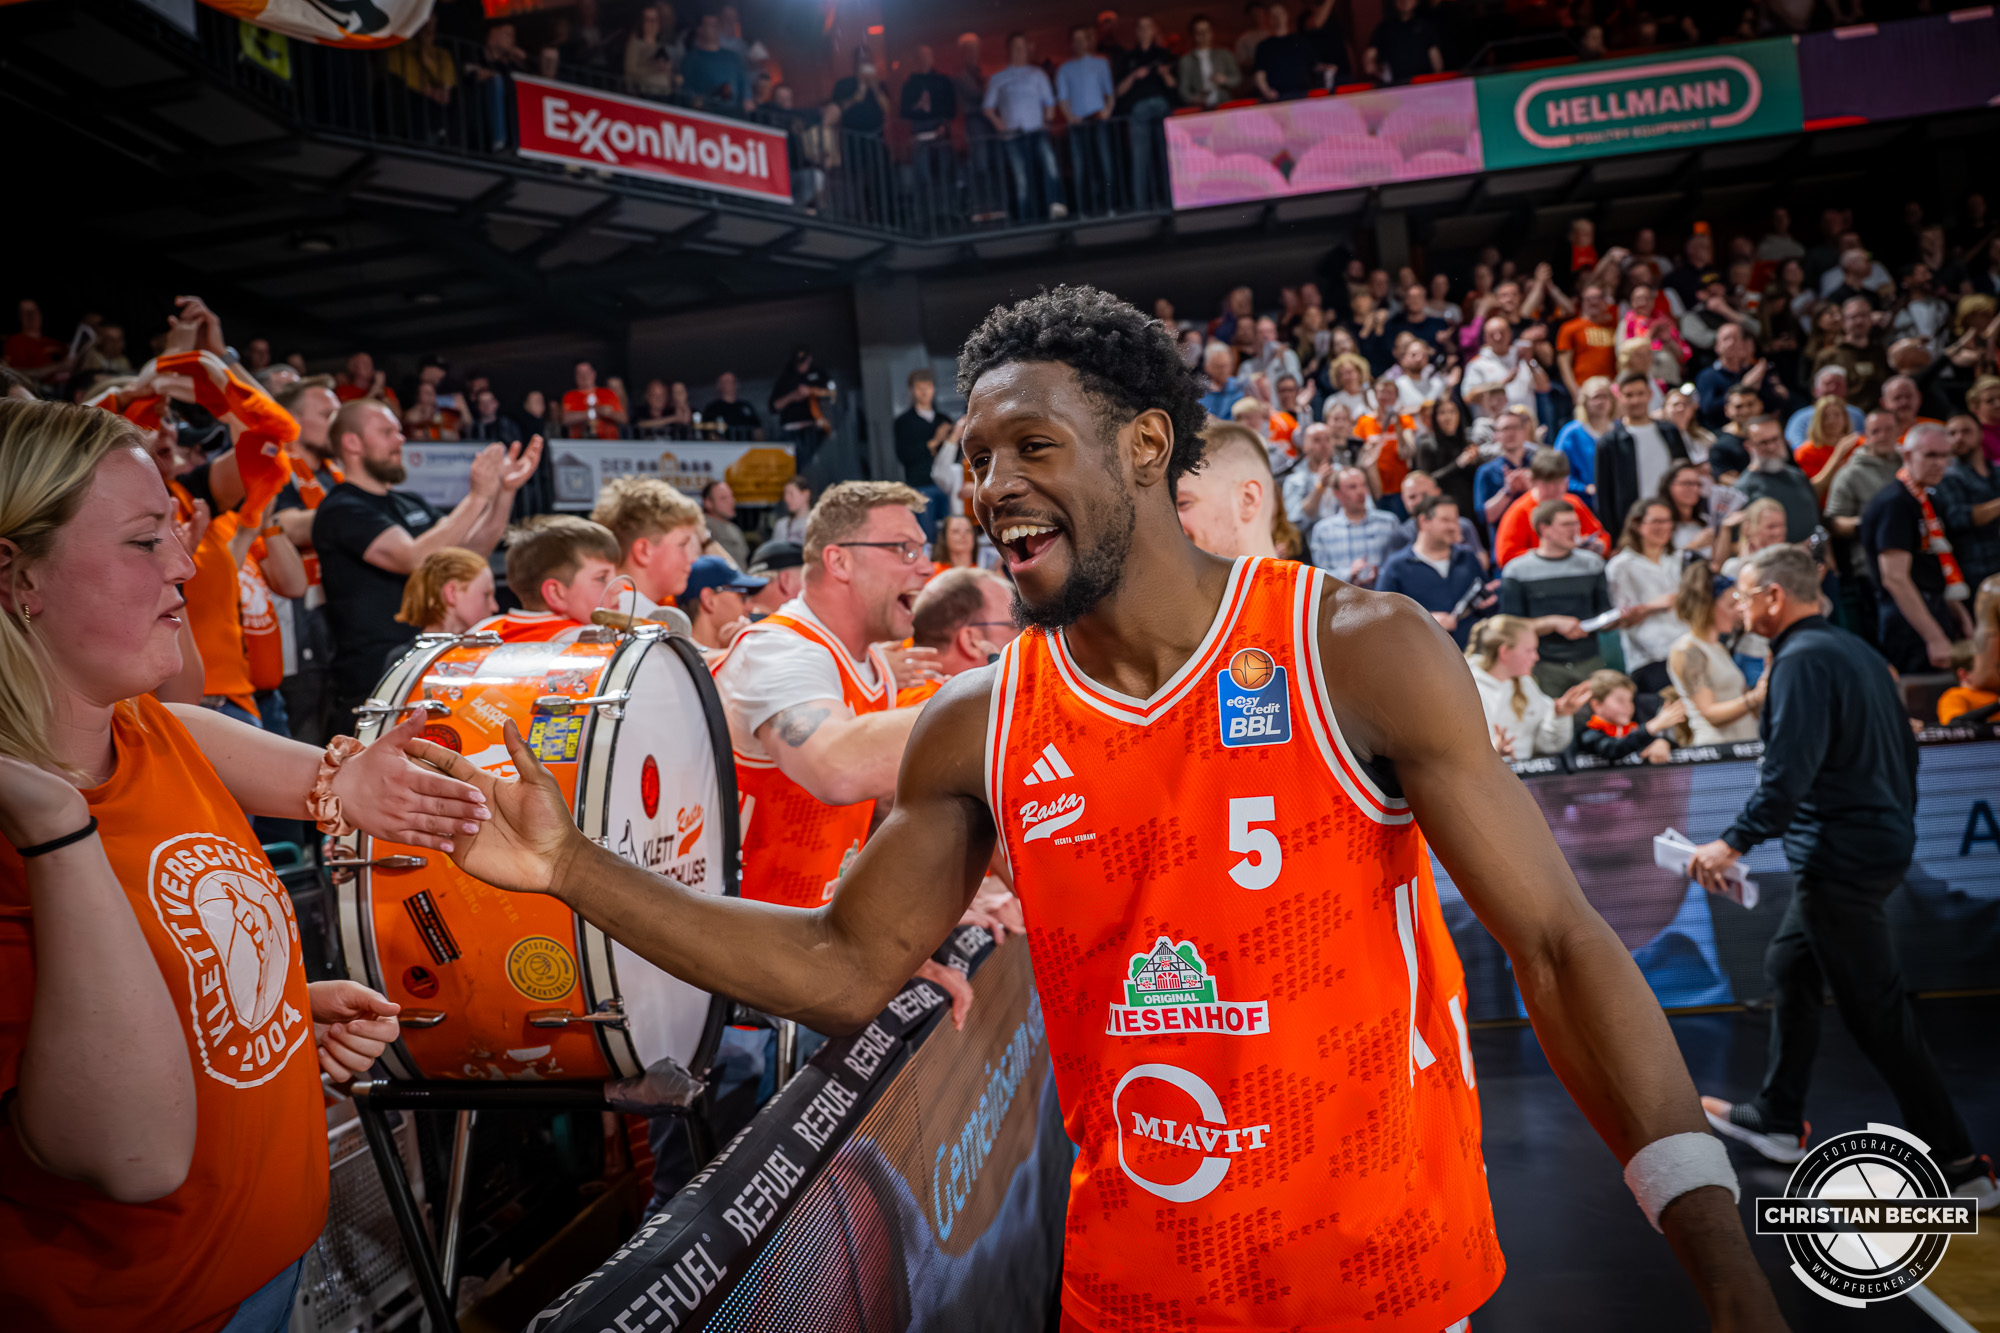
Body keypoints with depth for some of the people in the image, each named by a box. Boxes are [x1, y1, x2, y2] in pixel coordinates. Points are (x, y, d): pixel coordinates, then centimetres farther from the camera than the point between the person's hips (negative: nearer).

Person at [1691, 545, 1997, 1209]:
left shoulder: (1802, 660, -17)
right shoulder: (1853, 649, 13)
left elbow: (1789, 769, -27)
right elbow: (1903, 748, 19)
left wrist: (1733, 843, -26)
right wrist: (1896, 825, 26)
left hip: (1839, 857, -11)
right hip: (1882, 841, 11)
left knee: (1874, 1007, -3)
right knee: (1788, 963, 19)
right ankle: (1776, 1120, 29)